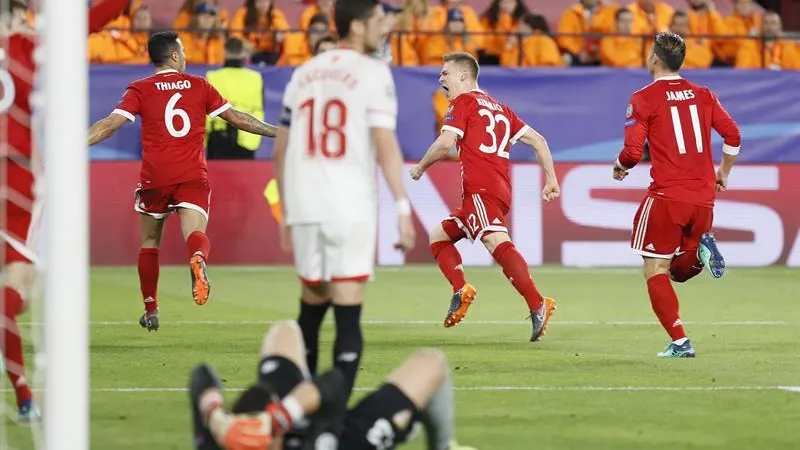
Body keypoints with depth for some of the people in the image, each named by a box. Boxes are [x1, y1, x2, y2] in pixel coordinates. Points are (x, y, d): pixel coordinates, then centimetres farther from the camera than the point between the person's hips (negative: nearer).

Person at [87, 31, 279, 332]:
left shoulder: (140, 90, 4)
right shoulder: (199, 86, 9)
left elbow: (110, 124, -7)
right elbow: (237, 118, 14)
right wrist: (276, 131, 25)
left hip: (154, 177, 0)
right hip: (193, 177, 0)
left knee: (150, 241, 17)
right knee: (195, 232, -12)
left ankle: (150, 310, 22)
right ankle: (198, 259, -50)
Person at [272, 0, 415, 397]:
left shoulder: (304, 74, 14)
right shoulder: (372, 73, -3)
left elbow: (281, 152, 17)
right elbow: (385, 146, -12)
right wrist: (403, 210, -12)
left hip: (304, 208, 5)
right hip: (350, 210, -5)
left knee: (311, 308, 19)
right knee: (348, 316, -5)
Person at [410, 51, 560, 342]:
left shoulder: (463, 102, 4)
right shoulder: (499, 108, 27)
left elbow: (446, 143, -9)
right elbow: (537, 140, 23)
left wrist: (421, 167, 7)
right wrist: (551, 179, 20)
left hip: (481, 189, -9)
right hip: (502, 190, 9)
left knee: (496, 242, -26)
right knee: (439, 237, 20)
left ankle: (537, 305, -42)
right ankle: (461, 291, -2)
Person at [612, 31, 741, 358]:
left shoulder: (644, 98, -4)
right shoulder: (703, 95, 10)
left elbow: (633, 152, -9)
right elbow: (733, 136, 6)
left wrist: (619, 167, 13)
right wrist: (723, 173, 21)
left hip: (667, 197, -5)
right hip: (703, 197, 5)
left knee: (656, 272, 3)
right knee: (678, 270, 21)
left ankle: (680, 342, -9)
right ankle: (700, 251, -11)